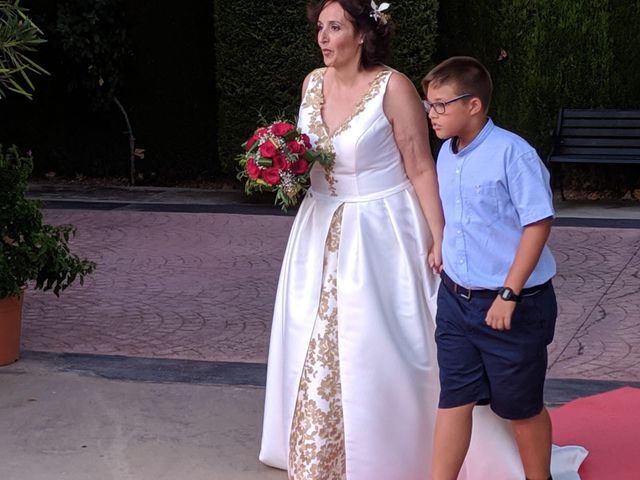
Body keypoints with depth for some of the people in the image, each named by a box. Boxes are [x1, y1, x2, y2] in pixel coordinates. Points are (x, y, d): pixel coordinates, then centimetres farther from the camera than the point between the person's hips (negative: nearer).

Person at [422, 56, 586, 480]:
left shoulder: (512, 153, -19)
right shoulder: (447, 154, 5)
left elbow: (538, 222, -20)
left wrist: (509, 294, -20)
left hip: (513, 305, -6)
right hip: (456, 299, 6)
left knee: (522, 406, 10)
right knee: (454, 399, 8)